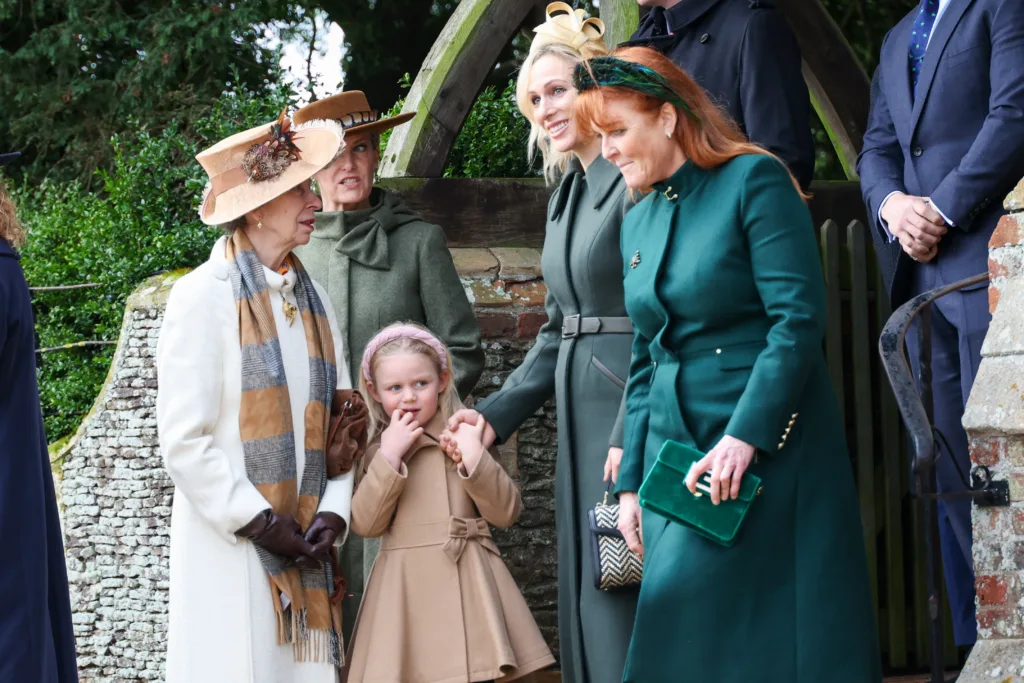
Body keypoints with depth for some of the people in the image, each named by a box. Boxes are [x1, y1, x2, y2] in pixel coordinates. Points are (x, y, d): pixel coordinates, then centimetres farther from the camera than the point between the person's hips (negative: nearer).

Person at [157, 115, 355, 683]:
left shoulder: (311, 299, 16)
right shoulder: (204, 296, -4)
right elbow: (183, 440, -10)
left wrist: (333, 511, -1)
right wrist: (259, 522, -12)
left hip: (303, 549, 6)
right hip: (230, 548, -5)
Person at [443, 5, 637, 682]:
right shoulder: (566, 195, 16)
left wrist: (629, 441, -21)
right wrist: (495, 415, 12)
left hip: (634, 417, -9)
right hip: (581, 419, 9)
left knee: (621, 606, -8)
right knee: (586, 608, 9)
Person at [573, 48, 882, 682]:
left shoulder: (753, 180, -7)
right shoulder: (639, 222, 15)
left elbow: (799, 320, -15)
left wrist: (745, 436, -22)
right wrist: (631, 482, 13)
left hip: (768, 446, -7)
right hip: (678, 455, 7)